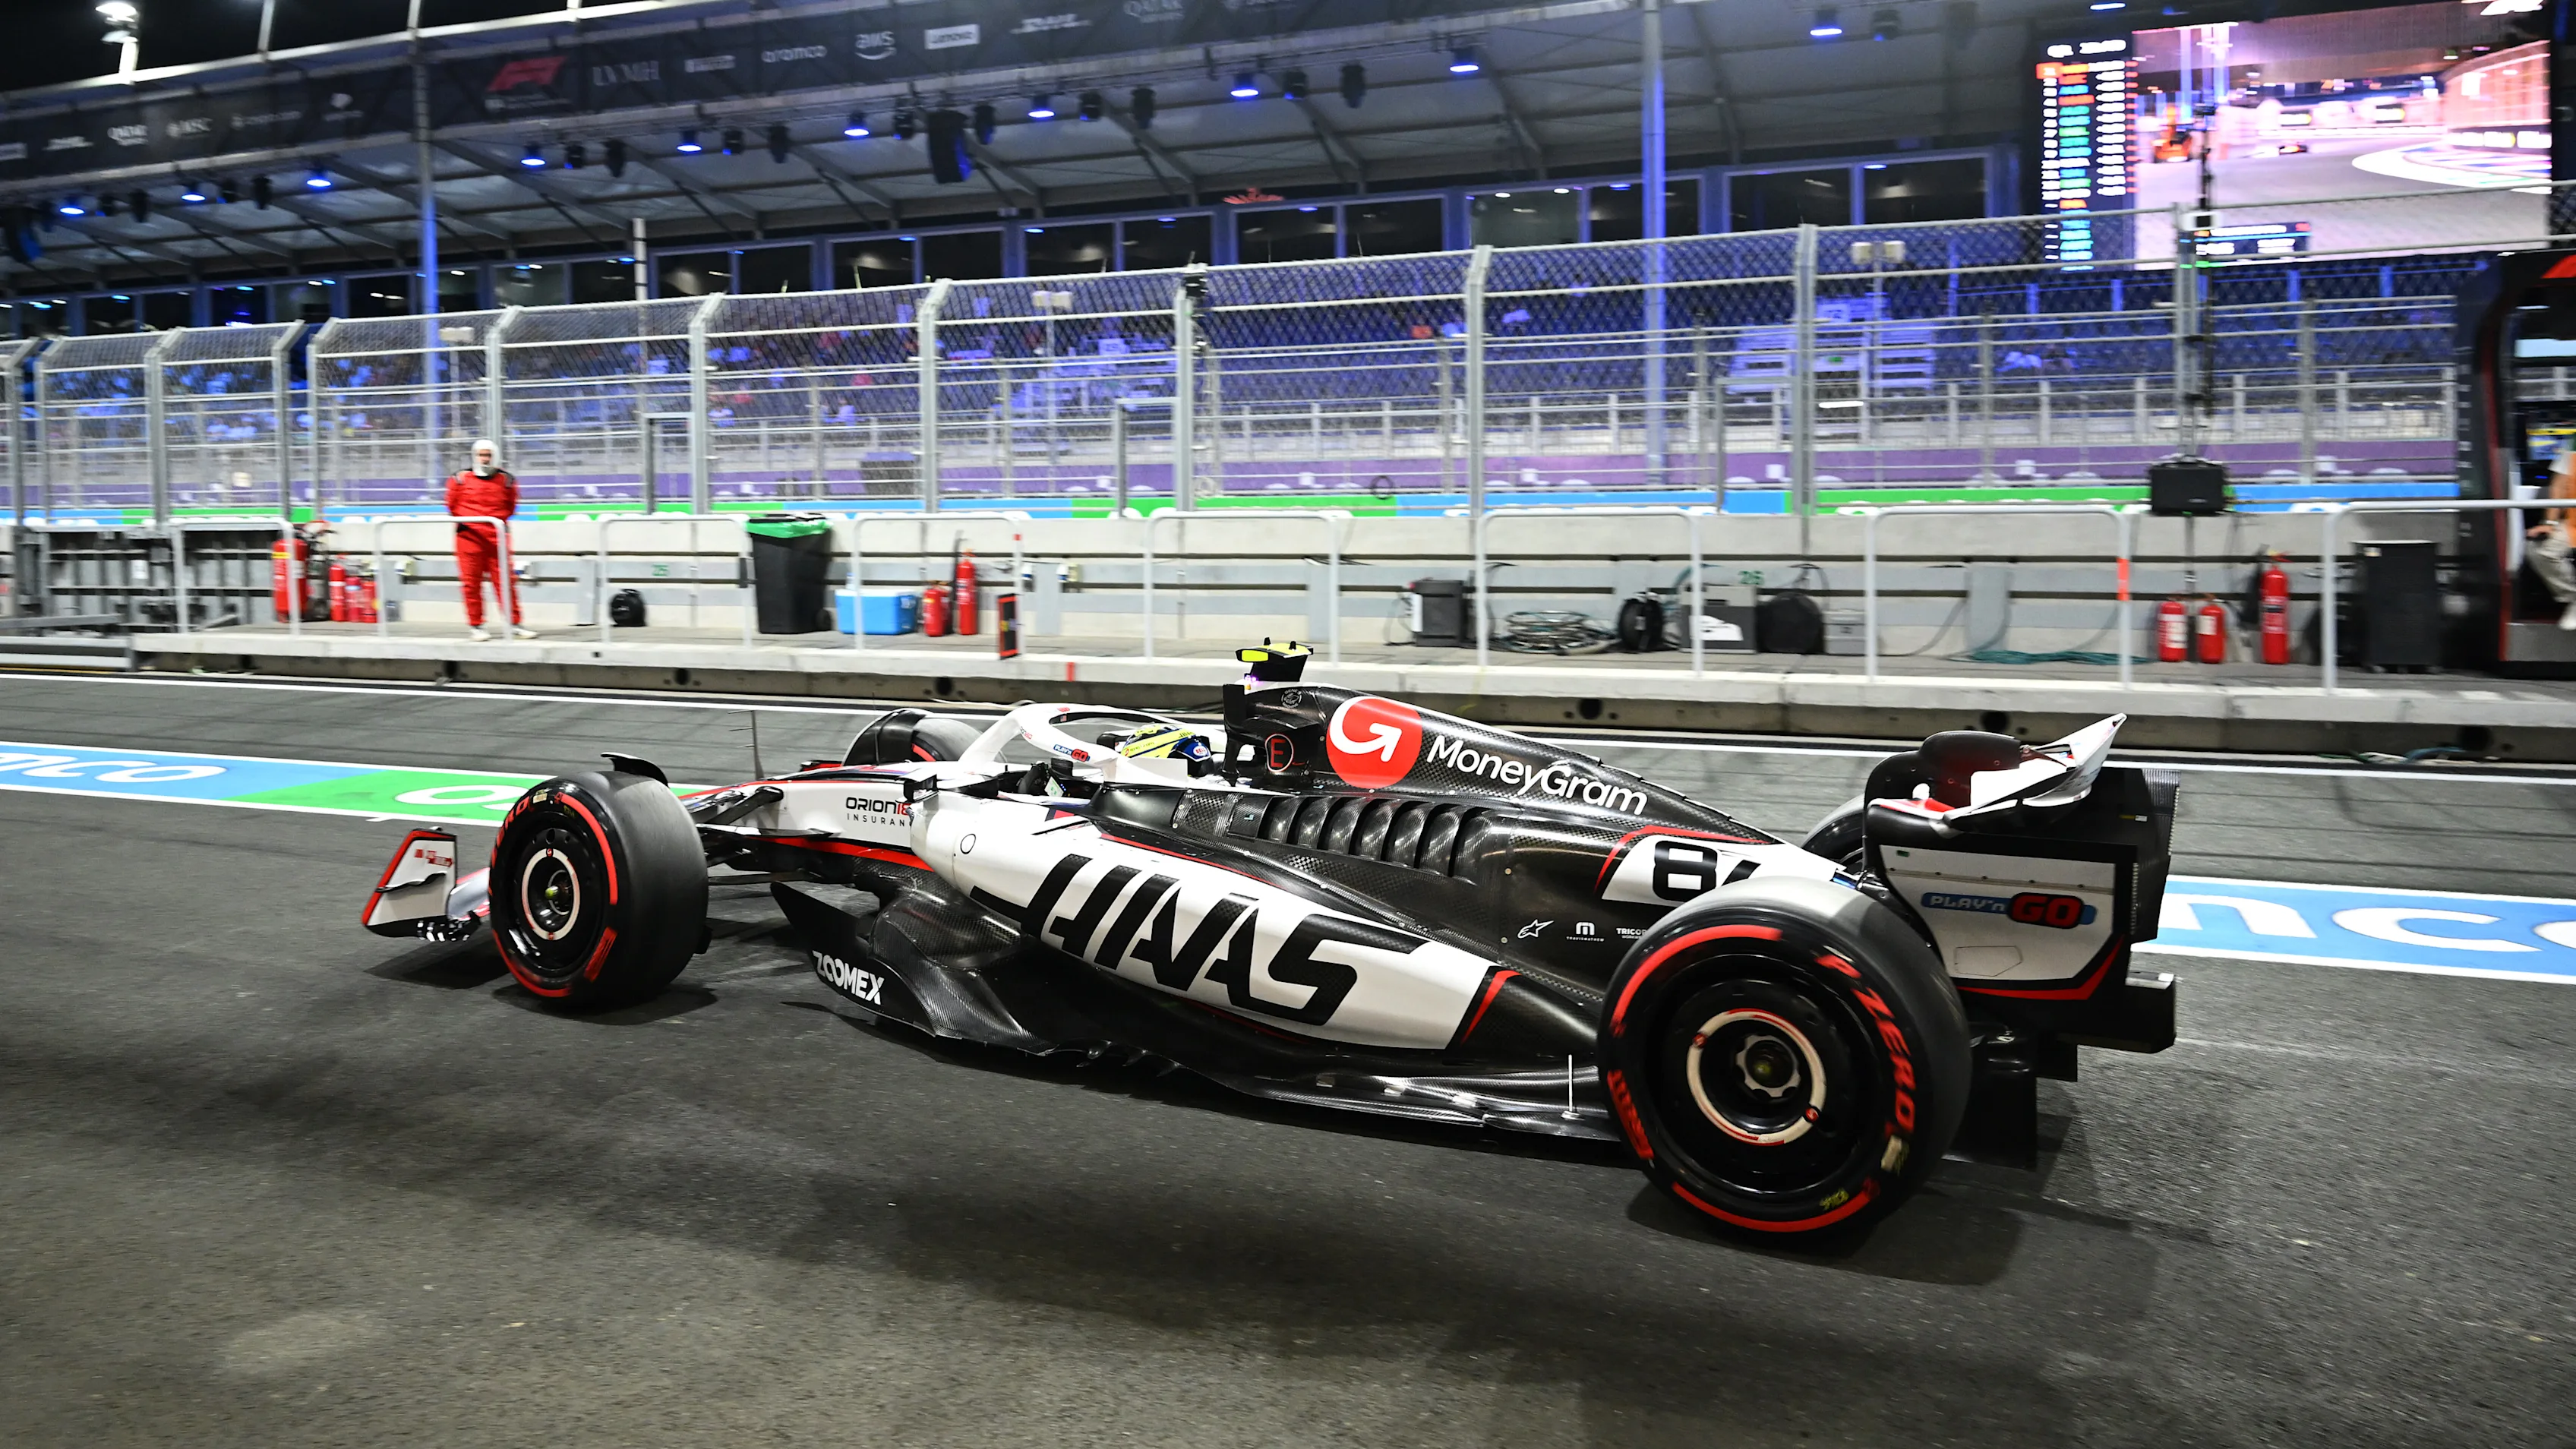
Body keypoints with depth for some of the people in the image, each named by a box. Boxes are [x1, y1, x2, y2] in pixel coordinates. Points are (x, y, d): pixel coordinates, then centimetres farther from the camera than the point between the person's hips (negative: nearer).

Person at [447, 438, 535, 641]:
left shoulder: (506, 481, 4)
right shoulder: (461, 479, 2)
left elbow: (510, 506, 16)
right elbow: (452, 504, 13)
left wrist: (499, 518, 5)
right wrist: (465, 518, 6)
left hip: (496, 537, 1)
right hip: (469, 536, -1)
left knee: (504, 580, -1)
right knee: (471, 582, 2)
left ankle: (513, 623, 5)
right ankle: (474, 625, 10)